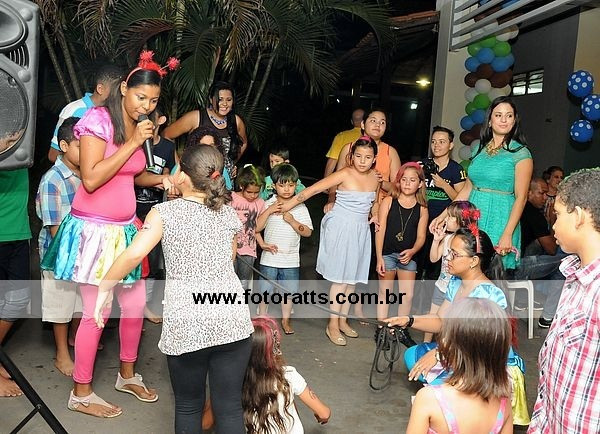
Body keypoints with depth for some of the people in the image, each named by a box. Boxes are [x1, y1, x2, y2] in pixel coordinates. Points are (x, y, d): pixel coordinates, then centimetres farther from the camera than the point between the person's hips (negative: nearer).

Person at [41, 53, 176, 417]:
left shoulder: (140, 126, 8)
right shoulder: (99, 119, -14)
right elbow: (91, 179, -22)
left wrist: (161, 179, 2)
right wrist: (133, 143, -21)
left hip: (125, 229, 8)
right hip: (94, 230, -7)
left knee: (136, 303, 13)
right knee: (96, 313, -1)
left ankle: (128, 375, 34)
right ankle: (81, 393, 17)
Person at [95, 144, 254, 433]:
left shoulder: (165, 212, -2)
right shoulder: (229, 214, 9)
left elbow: (134, 254, -12)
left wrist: (104, 289, 0)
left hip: (185, 324, -2)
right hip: (232, 319, 2)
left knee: (188, 406, 17)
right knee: (229, 407, 9)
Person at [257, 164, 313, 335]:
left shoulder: (300, 207, -1)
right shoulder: (268, 204, -2)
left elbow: (307, 232, -7)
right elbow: (257, 228, -7)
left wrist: (292, 221, -19)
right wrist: (269, 211, -18)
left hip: (291, 259, 1)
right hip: (269, 257, 0)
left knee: (289, 291, 9)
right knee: (265, 290, 8)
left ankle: (285, 320, 26)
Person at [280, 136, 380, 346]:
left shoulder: (375, 177, 3)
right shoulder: (345, 174, -14)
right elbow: (314, 189, -16)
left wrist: (374, 214, 6)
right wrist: (290, 204, -19)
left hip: (360, 231, 6)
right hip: (340, 229, -6)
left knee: (352, 277, 11)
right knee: (340, 278, -3)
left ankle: (343, 320, 24)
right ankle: (332, 325, 7)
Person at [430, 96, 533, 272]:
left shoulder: (520, 153, -5)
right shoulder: (479, 149, 11)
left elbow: (521, 197, -10)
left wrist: (507, 235, -18)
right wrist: (443, 216, 8)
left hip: (499, 220, -5)